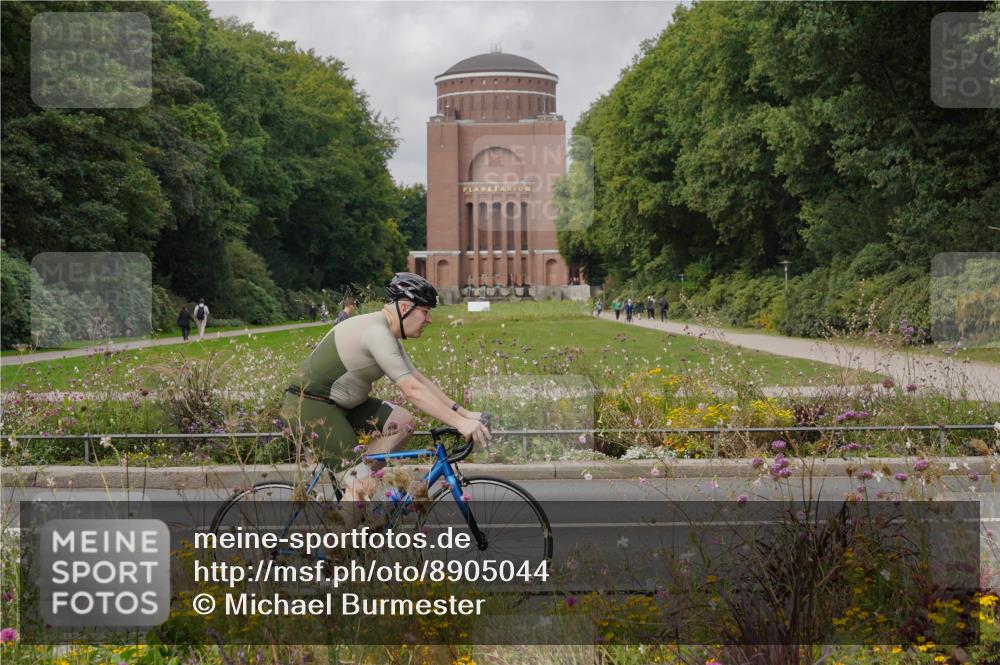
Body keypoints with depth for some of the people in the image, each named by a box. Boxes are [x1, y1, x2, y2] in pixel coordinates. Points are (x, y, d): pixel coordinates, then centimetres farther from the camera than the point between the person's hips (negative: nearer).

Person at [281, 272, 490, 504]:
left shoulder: (387, 333, 9)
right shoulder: (376, 332, -23)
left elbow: (420, 379, 11)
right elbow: (412, 390, -29)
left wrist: (462, 412, 2)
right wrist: (459, 423, -31)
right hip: (310, 407, -10)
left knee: (403, 422, -1)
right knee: (364, 486, -14)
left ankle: (353, 480, 3)